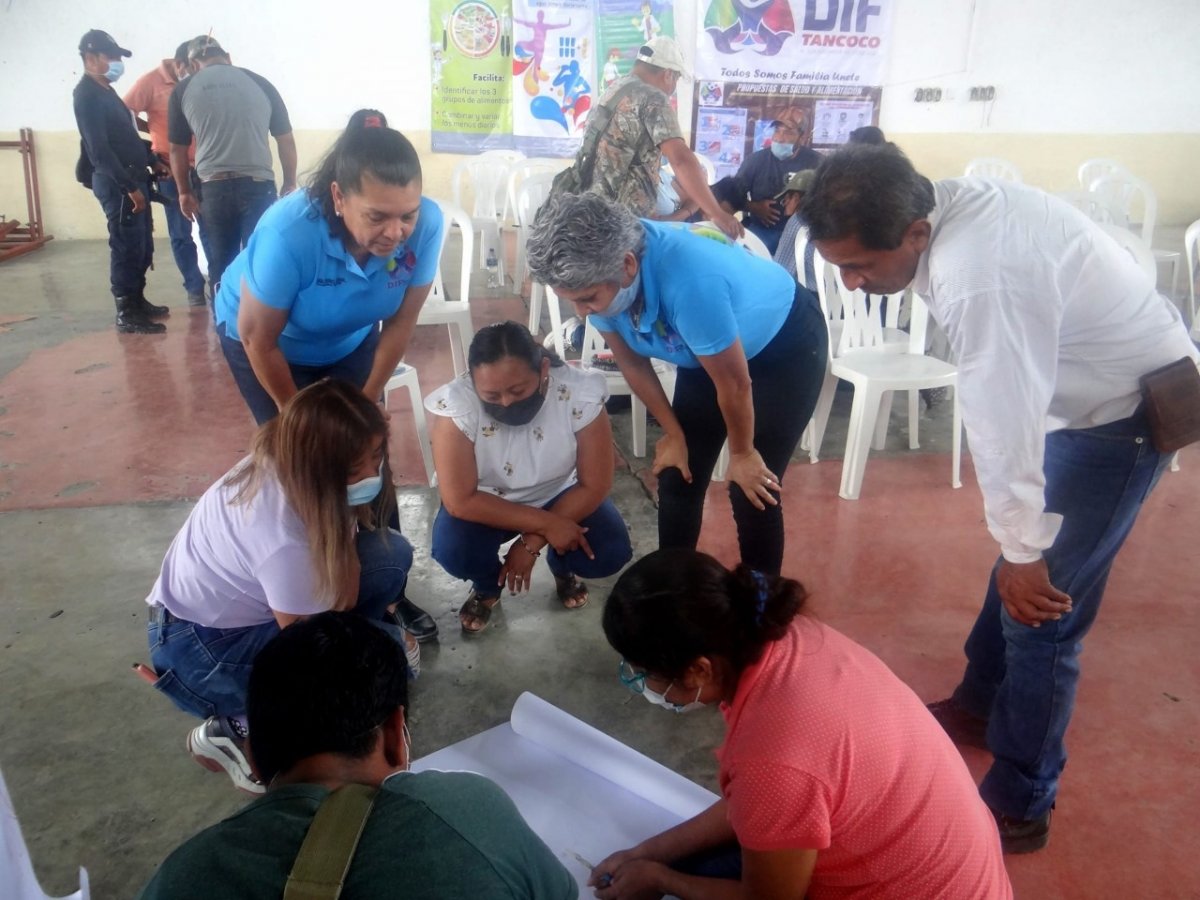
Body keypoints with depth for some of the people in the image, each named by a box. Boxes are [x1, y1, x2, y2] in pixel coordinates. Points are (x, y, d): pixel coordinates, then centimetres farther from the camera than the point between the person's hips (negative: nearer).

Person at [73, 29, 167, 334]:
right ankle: (126, 314, -2)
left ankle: (138, 301, 24)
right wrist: (130, 187, -22)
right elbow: (99, 149, -20)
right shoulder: (87, 95, -13)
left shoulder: (105, 91, 17)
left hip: (132, 177, 9)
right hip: (117, 183, -9)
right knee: (127, 247, -7)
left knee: (142, 246, 14)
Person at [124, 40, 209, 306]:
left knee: (210, 229, 4)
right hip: (171, 170, -2)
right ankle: (195, 287, 15)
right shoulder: (151, 82, -7)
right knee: (181, 234, 5)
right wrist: (149, 157, -6)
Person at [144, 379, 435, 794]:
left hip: (242, 599, 8)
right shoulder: (285, 539, -36)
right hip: (199, 649, -7)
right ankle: (237, 729, -3)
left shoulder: (287, 459, -15)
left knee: (391, 554, -8)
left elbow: (347, 553, -4)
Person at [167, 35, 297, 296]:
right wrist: (290, 184, 17)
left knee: (221, 268, 12)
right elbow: (286, 140, 8)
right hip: (258, 185, -1)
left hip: (213, 188, 1)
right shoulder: (260, 83, 7)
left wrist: (184, 192, 22)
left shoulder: (183, 90, 9)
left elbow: (177, 149, 12)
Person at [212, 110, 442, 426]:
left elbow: (401, 321, -15)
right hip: (270, 342, -3)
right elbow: (257, 338, -23)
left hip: (351, 341, 3)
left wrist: (368, 398, -4)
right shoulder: (288, 234, -39)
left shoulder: (426, 224, -30)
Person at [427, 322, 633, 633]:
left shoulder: (580, 394, -30)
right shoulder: (456, 405, -32)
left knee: (611, 552, -22)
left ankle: (562, 567, 16)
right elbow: (460, 501, -29)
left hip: (561, 495, 1)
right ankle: (487, 587, 9)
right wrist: (546, 524, -32)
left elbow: (594, 486, -20)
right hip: (487, 504, -1)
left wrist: (532, 542, -24)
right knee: (452, 551, -29)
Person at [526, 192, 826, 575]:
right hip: (706, 352, 6)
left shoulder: (689, 280, -43)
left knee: (753, 491, -6)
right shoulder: (597, 274, -23)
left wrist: (743, 454, -12)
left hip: (786, 343, -6)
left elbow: (734, 385, -28)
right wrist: (674, 433, 0)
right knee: (678, 477, 5)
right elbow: (632, 362, -5)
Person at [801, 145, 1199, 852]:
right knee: (1017, 561, 20)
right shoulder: (949, 205, -8)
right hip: (1102, 374, 9)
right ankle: (980, 707, 41)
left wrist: (1024, 551, -17)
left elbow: (1005, 422, -29)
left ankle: (1019, 809, 14)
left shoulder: (982, 282, -38)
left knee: (1039, 611, -3)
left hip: (1130, 408, -9)